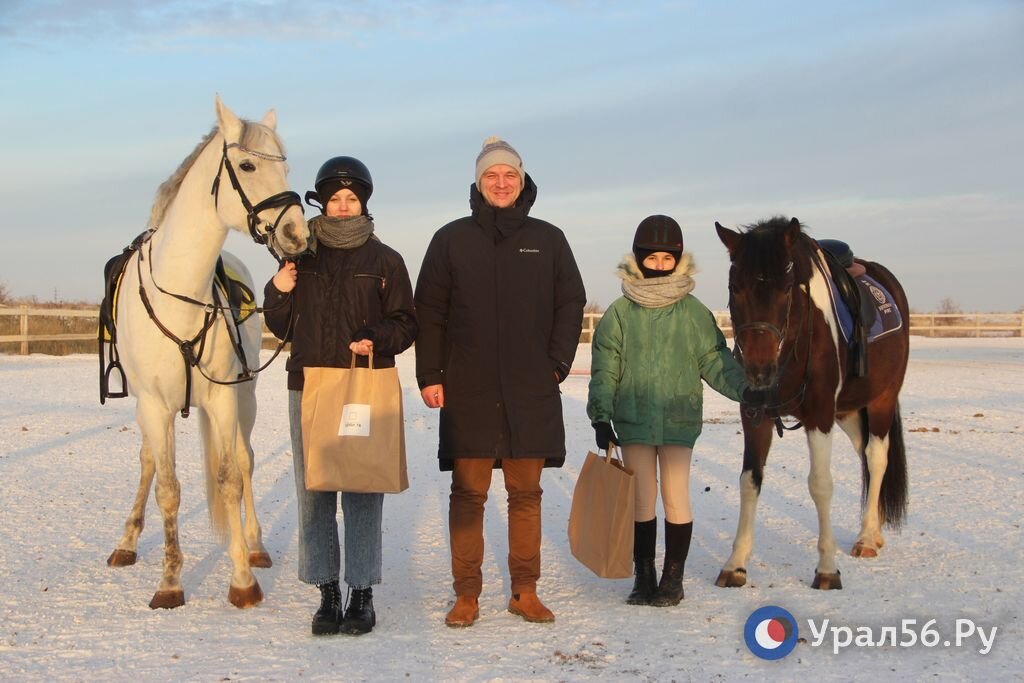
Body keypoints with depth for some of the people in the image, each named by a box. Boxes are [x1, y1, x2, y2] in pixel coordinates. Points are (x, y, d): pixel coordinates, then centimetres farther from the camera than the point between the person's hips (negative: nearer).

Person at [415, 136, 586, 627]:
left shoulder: (548, 240, 9)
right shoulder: (451, 240, 6)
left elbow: (571, 304, 11)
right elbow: (429, 312, 5)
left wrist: (558, 363, 0)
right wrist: (429, 376, -2)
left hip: (531, 392, 1)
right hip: (467, 390, -1)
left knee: (526, 492, 6)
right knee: (468, 492, 0)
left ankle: (525, 591, 15)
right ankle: (466, 594, 8)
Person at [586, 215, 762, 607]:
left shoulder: (694, 312, 2)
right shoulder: (620, 313, 1)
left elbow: (715, 361, 3)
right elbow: (604, 369, 1)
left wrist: (744, 389, -13)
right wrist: (601, 418, -5)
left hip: (679, 418, 0)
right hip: (633, 420, 0)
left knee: (675, 498, 1)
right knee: (641, 500, 7)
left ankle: (673, 578, 13)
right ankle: (643, 577, 18)